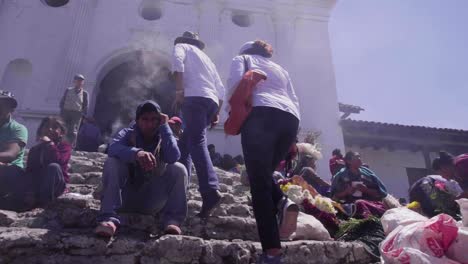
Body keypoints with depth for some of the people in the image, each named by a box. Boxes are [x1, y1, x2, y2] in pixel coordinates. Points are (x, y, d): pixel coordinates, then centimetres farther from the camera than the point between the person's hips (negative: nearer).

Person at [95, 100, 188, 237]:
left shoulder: (164, 138, 1)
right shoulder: (127, 134, -2)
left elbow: (173, 157, -24)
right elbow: (113, 148, -28)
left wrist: (164, 126, -18)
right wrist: (136, 153, -48)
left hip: (152, 200, 1)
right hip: (126, 196, 0)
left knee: (179, 169, -19)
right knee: (112, 163, -24)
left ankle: (172, 219, -27)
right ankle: (109, 218, -34)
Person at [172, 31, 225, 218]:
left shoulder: (181, 46, 19)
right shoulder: (206, 58, 37)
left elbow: (177, 62, -7)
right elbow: (221, 89, 27)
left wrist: (179, 92, -13)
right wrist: (217, 113, 25)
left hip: (195, 98, -7)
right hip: (212, 102, 7)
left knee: (197, 142, -19)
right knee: (184, 143, 15)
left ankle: (211, 191, -35)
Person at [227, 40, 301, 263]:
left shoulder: (241, 59, 24)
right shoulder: (280, 69, 36)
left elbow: (235, 83, 2)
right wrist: (291, 139, 22)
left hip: (262, 115, -5)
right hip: (290, 119, 5)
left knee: (259, 182, -8)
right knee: (265, 174, 19)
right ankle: (283, 203, -12)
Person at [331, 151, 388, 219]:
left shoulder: (367, 172, 15)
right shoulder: (341, 175, 9)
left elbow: (381, 193, 12)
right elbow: (334, 197, 6)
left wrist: (366, 190, -4)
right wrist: (346, 192, -10)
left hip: (372, 202, 3)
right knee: (360, 203, -36)